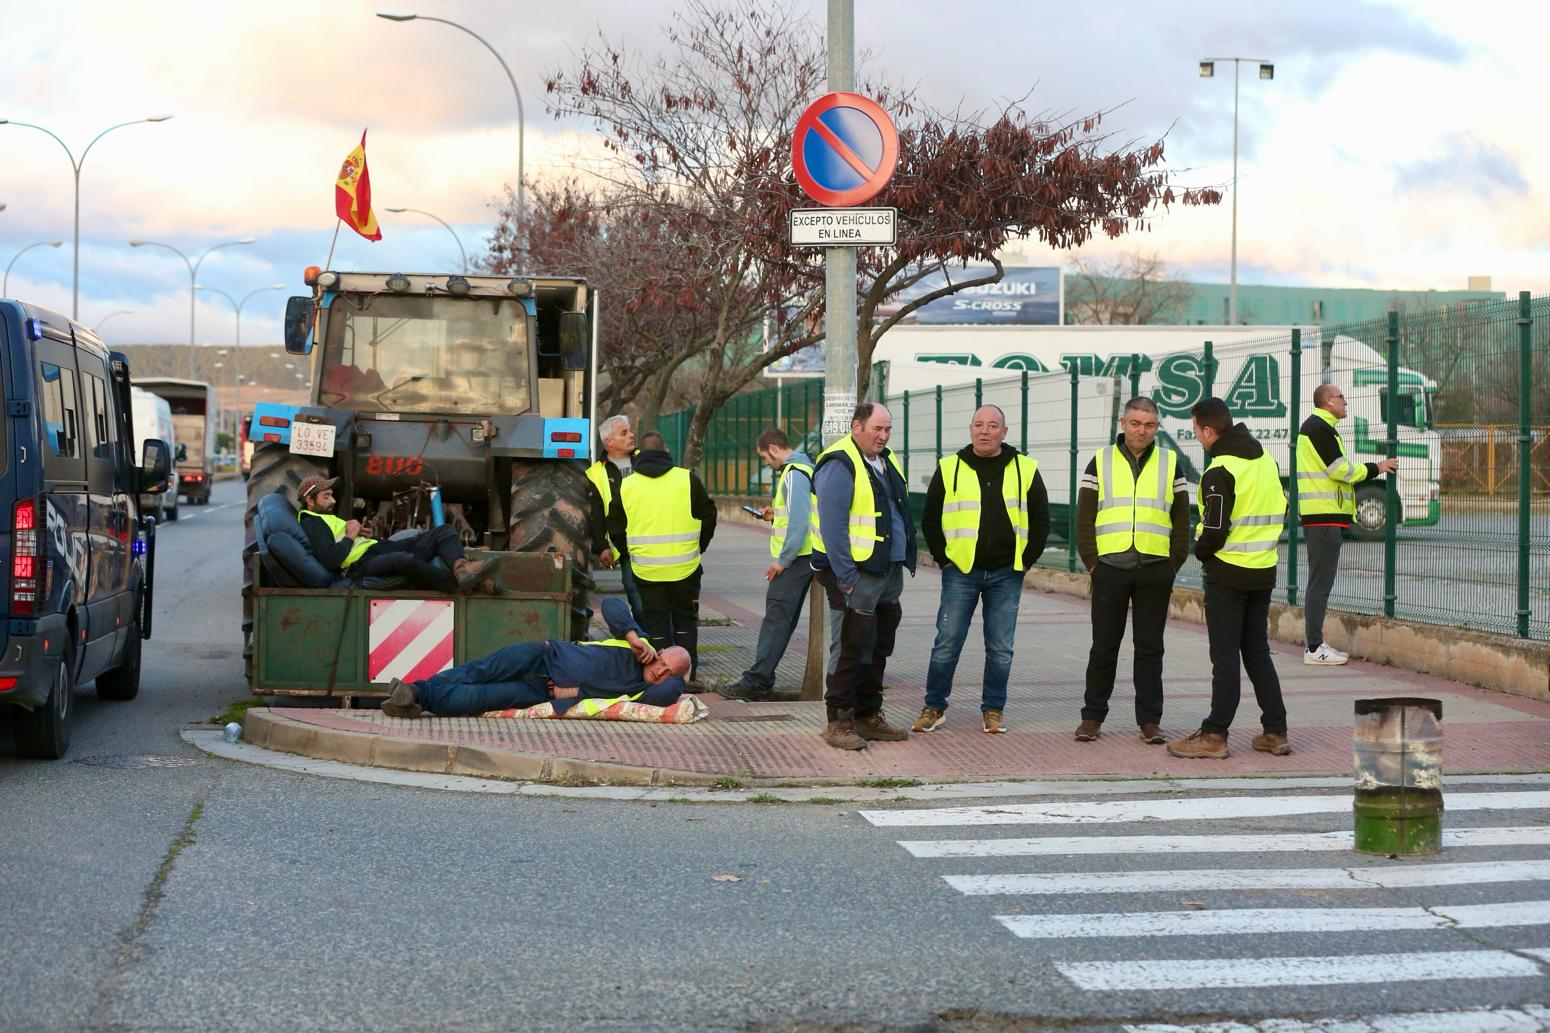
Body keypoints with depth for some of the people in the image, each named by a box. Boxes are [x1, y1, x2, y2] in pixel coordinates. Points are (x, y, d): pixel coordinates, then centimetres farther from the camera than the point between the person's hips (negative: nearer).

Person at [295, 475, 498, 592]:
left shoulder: (326, 519, 32)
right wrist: (350, 536, -4)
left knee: (444, 531, -2)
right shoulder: (311, 524, -2)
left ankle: (460, 566, -34)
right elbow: (330, 560, -19)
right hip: (360, 566, -11)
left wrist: (361, 534, 13)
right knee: (406, 559, -46)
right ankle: (457, 583, -34)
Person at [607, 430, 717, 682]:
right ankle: (689, 673, 12)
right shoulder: (688, 479, -2)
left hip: (645, 568, 0)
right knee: (685, 620, 14)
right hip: (685, 566, 0)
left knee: (655, 623, 10)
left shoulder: (626, 485, 1)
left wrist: (630, 553, 21)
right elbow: (708, 516, 4)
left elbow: (615, 528, 7)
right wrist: (699, 547, 18)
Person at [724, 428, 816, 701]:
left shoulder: (793, 474, -15)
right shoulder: (805, 468, 18)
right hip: (800, 557, 10)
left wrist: (783, 560, -19)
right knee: (784, 621, 13)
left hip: (794, 558, -10)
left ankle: (756, 682, -13)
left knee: (776, 619, -11)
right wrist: (776, 516, 16)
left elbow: (799, 522, -23)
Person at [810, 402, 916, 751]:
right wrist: (846, 579, -22)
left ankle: (868, 716, 23)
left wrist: (906, 562, 18)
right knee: (850, 650, -5)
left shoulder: (886, 461, 15)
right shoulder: (839, 466, -14)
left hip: (888, 575, 9)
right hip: (856, 575, -9)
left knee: (878, 649, 14)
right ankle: (839, 722, 1)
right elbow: (832, 527, -19)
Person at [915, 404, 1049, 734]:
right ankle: (934, 707, 10)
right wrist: (943, 557, 2)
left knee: (1001, 648, 4)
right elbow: (930, 519, 9)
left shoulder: (1025, 469, 5)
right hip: (961, 572, -1)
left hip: (1006, 574, 1)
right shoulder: (949, 469, 3)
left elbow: (1040, 519, 10)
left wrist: (1026, 559, 3)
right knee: (947, 643, -1)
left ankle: (993, 710, 15)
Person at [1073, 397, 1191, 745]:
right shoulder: (1101, 462, 6)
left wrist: (1174, 563, 1)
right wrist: (1091, 560, -2)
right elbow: (1084, 517, 5)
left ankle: (1150, 719, 9)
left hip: (1155, 571, 1)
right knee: (1104, 646, 4)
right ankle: (1093, 715, 12)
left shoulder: (1170, 463, 8)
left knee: (1150, 647, 4)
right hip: (1110, 568, -1)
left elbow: (1181, 519, 9)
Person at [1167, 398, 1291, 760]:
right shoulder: (1267, 461, 8)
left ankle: (1214, 736, 1)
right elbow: (1281, 512, 15)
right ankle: (1276, 732, 14)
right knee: (1258, 652, 14)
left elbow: (1216, 528, -20)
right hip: (1264, 571, 7)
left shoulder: (1220, 471, -17)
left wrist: (1201, 552, -1)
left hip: (1228, 573, -7)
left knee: (1225, 657, -2)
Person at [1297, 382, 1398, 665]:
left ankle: (1316, 644, 17)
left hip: (1322, 515, 11)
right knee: (1320, 582, -10)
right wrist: (1375, 468, -5)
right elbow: (1339, 469, -16)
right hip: (1324, 515, -11)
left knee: (1320, 581, 13)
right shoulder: (1318, 428, -12)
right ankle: (1314, 648, -9)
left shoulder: (1318, 427, 21)